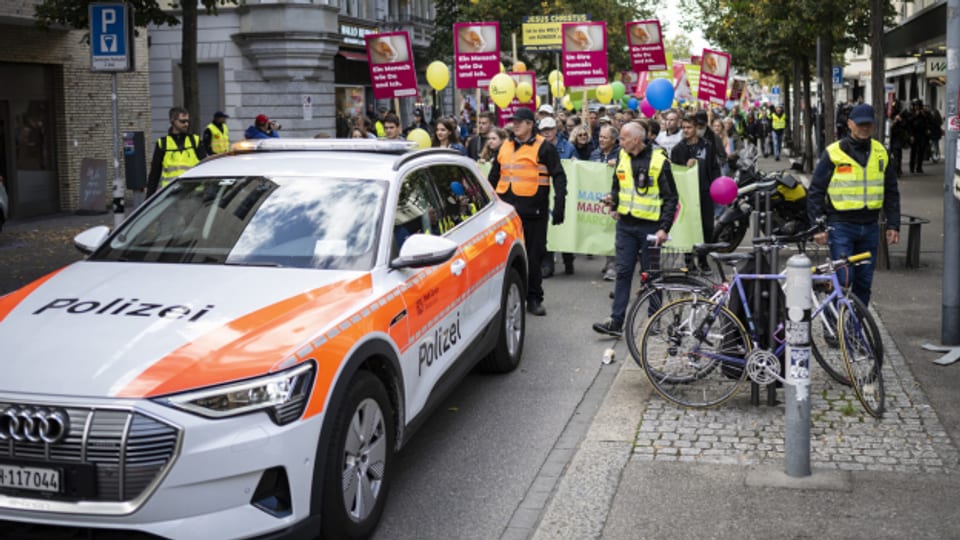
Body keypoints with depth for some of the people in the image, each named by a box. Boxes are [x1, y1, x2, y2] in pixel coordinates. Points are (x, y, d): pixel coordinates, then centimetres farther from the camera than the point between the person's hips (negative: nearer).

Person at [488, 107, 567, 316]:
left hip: (534, 211, -4)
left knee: (534, 256, 3)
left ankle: (534, 299, 13)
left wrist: (559, 205, -14)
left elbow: (559, 177, -5)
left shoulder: (544, 148, -2)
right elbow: (493, 177, 20)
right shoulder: (505, 147, 12)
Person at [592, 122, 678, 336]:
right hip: (626, 224, 4)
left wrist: (664, 228, -14)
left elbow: (671, 198, -7)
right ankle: (616, 321, 3)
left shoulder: (658, 160, -9)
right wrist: (613, 202, 1)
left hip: (650, 226, -4)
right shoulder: (622, 157, 6)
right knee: (623, 272, 2)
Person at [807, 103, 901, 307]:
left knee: (864, 282, 9)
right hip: (841, 227, -4)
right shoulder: (834, 153, -5)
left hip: (870, 227, 4)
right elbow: (815, 192, -2)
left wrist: (893, 225, 9)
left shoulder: (880, 152, 9)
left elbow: (891, 191, 16)